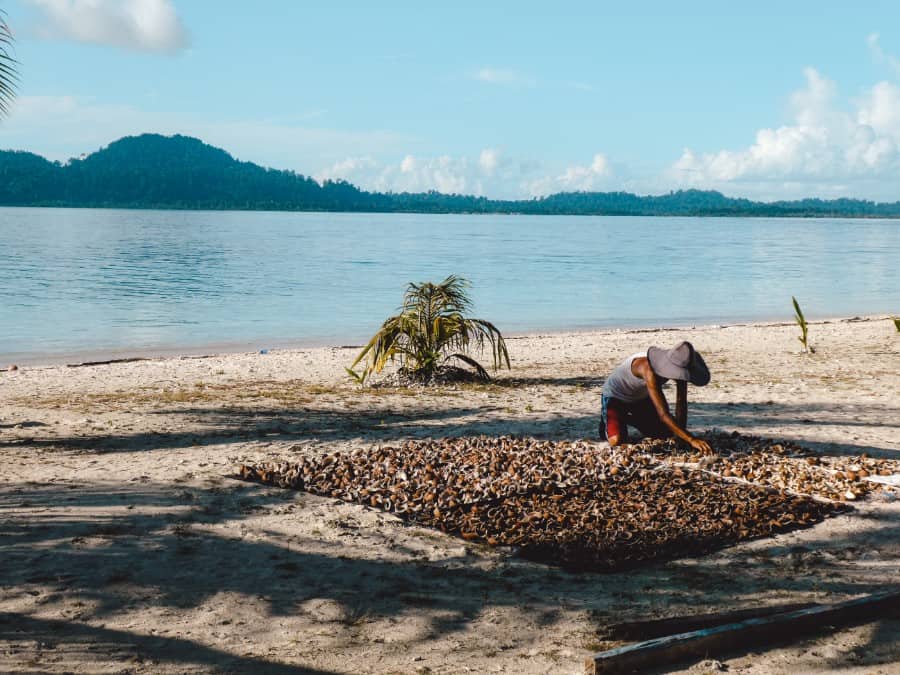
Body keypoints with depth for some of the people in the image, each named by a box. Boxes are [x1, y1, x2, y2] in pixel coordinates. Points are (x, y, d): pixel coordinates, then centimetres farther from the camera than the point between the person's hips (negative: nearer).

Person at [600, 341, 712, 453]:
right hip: (615, 396, -7)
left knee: (667, 434, 4)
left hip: (641, 397, 7)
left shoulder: (680, 364, -22)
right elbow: (663, 414, -48)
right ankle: (608, 419, 10)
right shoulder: (649, 369, -43)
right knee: (617, 441, -26)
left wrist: (681, 436, -22)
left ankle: (627, 419, 26)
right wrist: (691, 439, -53)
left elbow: (681, 403, -13)